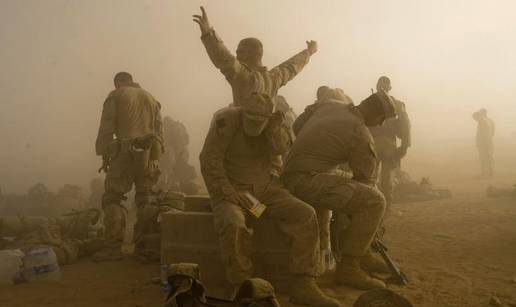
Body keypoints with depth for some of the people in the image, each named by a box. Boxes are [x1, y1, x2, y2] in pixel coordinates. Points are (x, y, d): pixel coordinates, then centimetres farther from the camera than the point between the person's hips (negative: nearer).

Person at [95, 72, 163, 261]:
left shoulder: (115, 97, 5)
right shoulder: (150, 98, 20)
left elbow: (106, 130, -2)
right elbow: (159, 131, 14)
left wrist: (104, 155, 4)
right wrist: (155, 157, 14)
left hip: (125, 154, -4)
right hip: (148, 156, 5)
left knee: (112, 199, 0)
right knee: (145, 201, 9)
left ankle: (113, 247, -6)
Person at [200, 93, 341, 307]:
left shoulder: (276, 121, 4)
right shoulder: (226, 119, -12)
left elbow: (282, 147, -11)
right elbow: (209, 159, -15)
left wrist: (275, 129, -28)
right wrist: (228, 192, -22)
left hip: (266, 188, 4)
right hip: (232, 189, -4)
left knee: (305, 215, -16)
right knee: (233, 226, -36)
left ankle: (302, 287, -12)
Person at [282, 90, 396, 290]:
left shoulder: (331, 105, 11)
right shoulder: (361, 135, -12)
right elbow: (367, 179, -5)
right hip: (307, 180, -10)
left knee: (359, 195, 23)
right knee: (374, 201, -15)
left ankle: (361, 255, 26)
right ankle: (348, 268, -8)